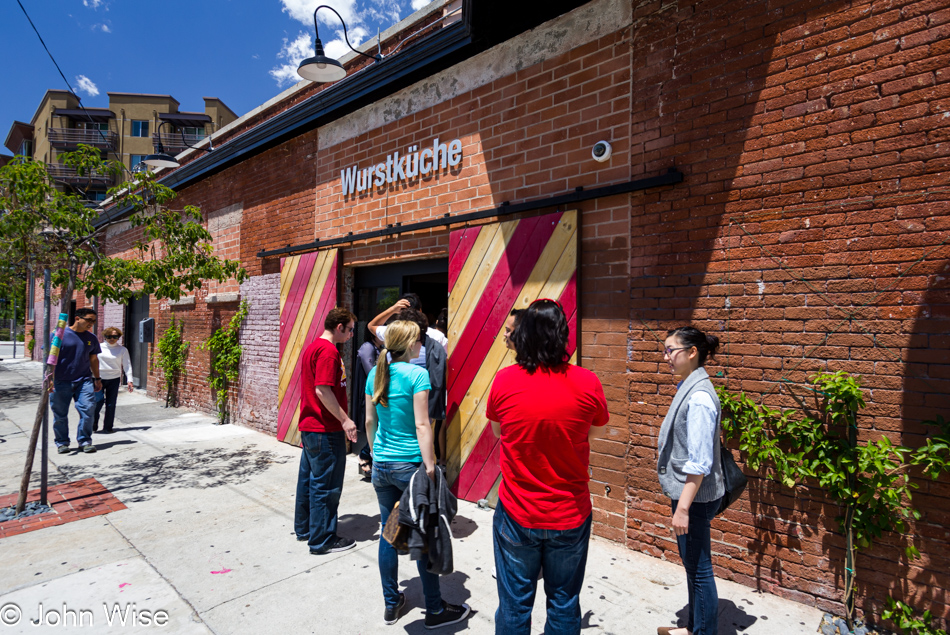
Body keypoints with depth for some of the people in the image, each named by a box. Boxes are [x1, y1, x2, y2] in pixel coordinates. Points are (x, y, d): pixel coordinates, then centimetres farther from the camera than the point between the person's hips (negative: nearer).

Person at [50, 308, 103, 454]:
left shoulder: (92, 338, 8)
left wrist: (97, 378, 21)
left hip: (84, 381, 3)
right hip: (61, 382, -3)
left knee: (87, 409, -6)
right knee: (60, 414, 7)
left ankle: (85, 441, 8)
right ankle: (62, 443, 23)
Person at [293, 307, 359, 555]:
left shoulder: (312, 348, 14)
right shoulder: (328, 351, -18)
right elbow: (323, 390, -25)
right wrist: (345, 419, -21)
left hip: (309, 426, 10)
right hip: (325, 430, -10)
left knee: (308, 479, 20)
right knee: (325, 485, 1)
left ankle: (304, 528, 34)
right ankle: (322, 540, 12)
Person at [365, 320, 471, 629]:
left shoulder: (376, 373, 3)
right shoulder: (417, 374, -15)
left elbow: (370, 421, 10)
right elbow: (421, 425, -18)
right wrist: (430, 467, -15)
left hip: (381, 465, 6)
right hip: (410, 464, -6)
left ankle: (391, 604, 31)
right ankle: (435, 610, 22)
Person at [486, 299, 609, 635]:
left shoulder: (504, 380, -14)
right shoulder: (587, 383, -15)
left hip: (516, 514, 0)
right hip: (570, 515, 0)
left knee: (514, 605, 17)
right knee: (564, 606, 19)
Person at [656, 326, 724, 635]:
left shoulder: (699, 398, -24)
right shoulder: (687, 388, 6)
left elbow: (699, 462, -25)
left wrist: (683, 508, -22)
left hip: (695, 497, -10)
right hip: (685, 492, 10)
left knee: (699, 568, 7)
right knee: (691, 564, 23)